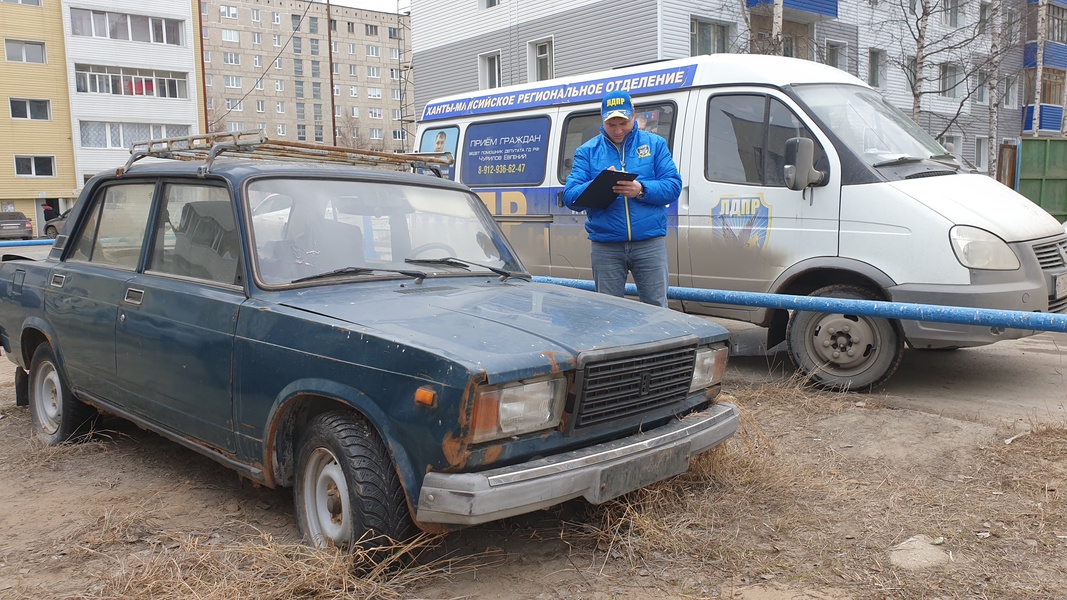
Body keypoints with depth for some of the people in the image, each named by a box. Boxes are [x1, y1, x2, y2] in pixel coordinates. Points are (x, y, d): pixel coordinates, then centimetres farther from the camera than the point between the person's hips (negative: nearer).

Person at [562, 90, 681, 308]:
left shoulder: (655, 144, 8)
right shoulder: (587, 151, 8)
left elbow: (673, 185, -1)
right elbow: (570, 196, -2)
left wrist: (641, 190, -19)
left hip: (649, 242, -1)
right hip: (605, 246, 1)